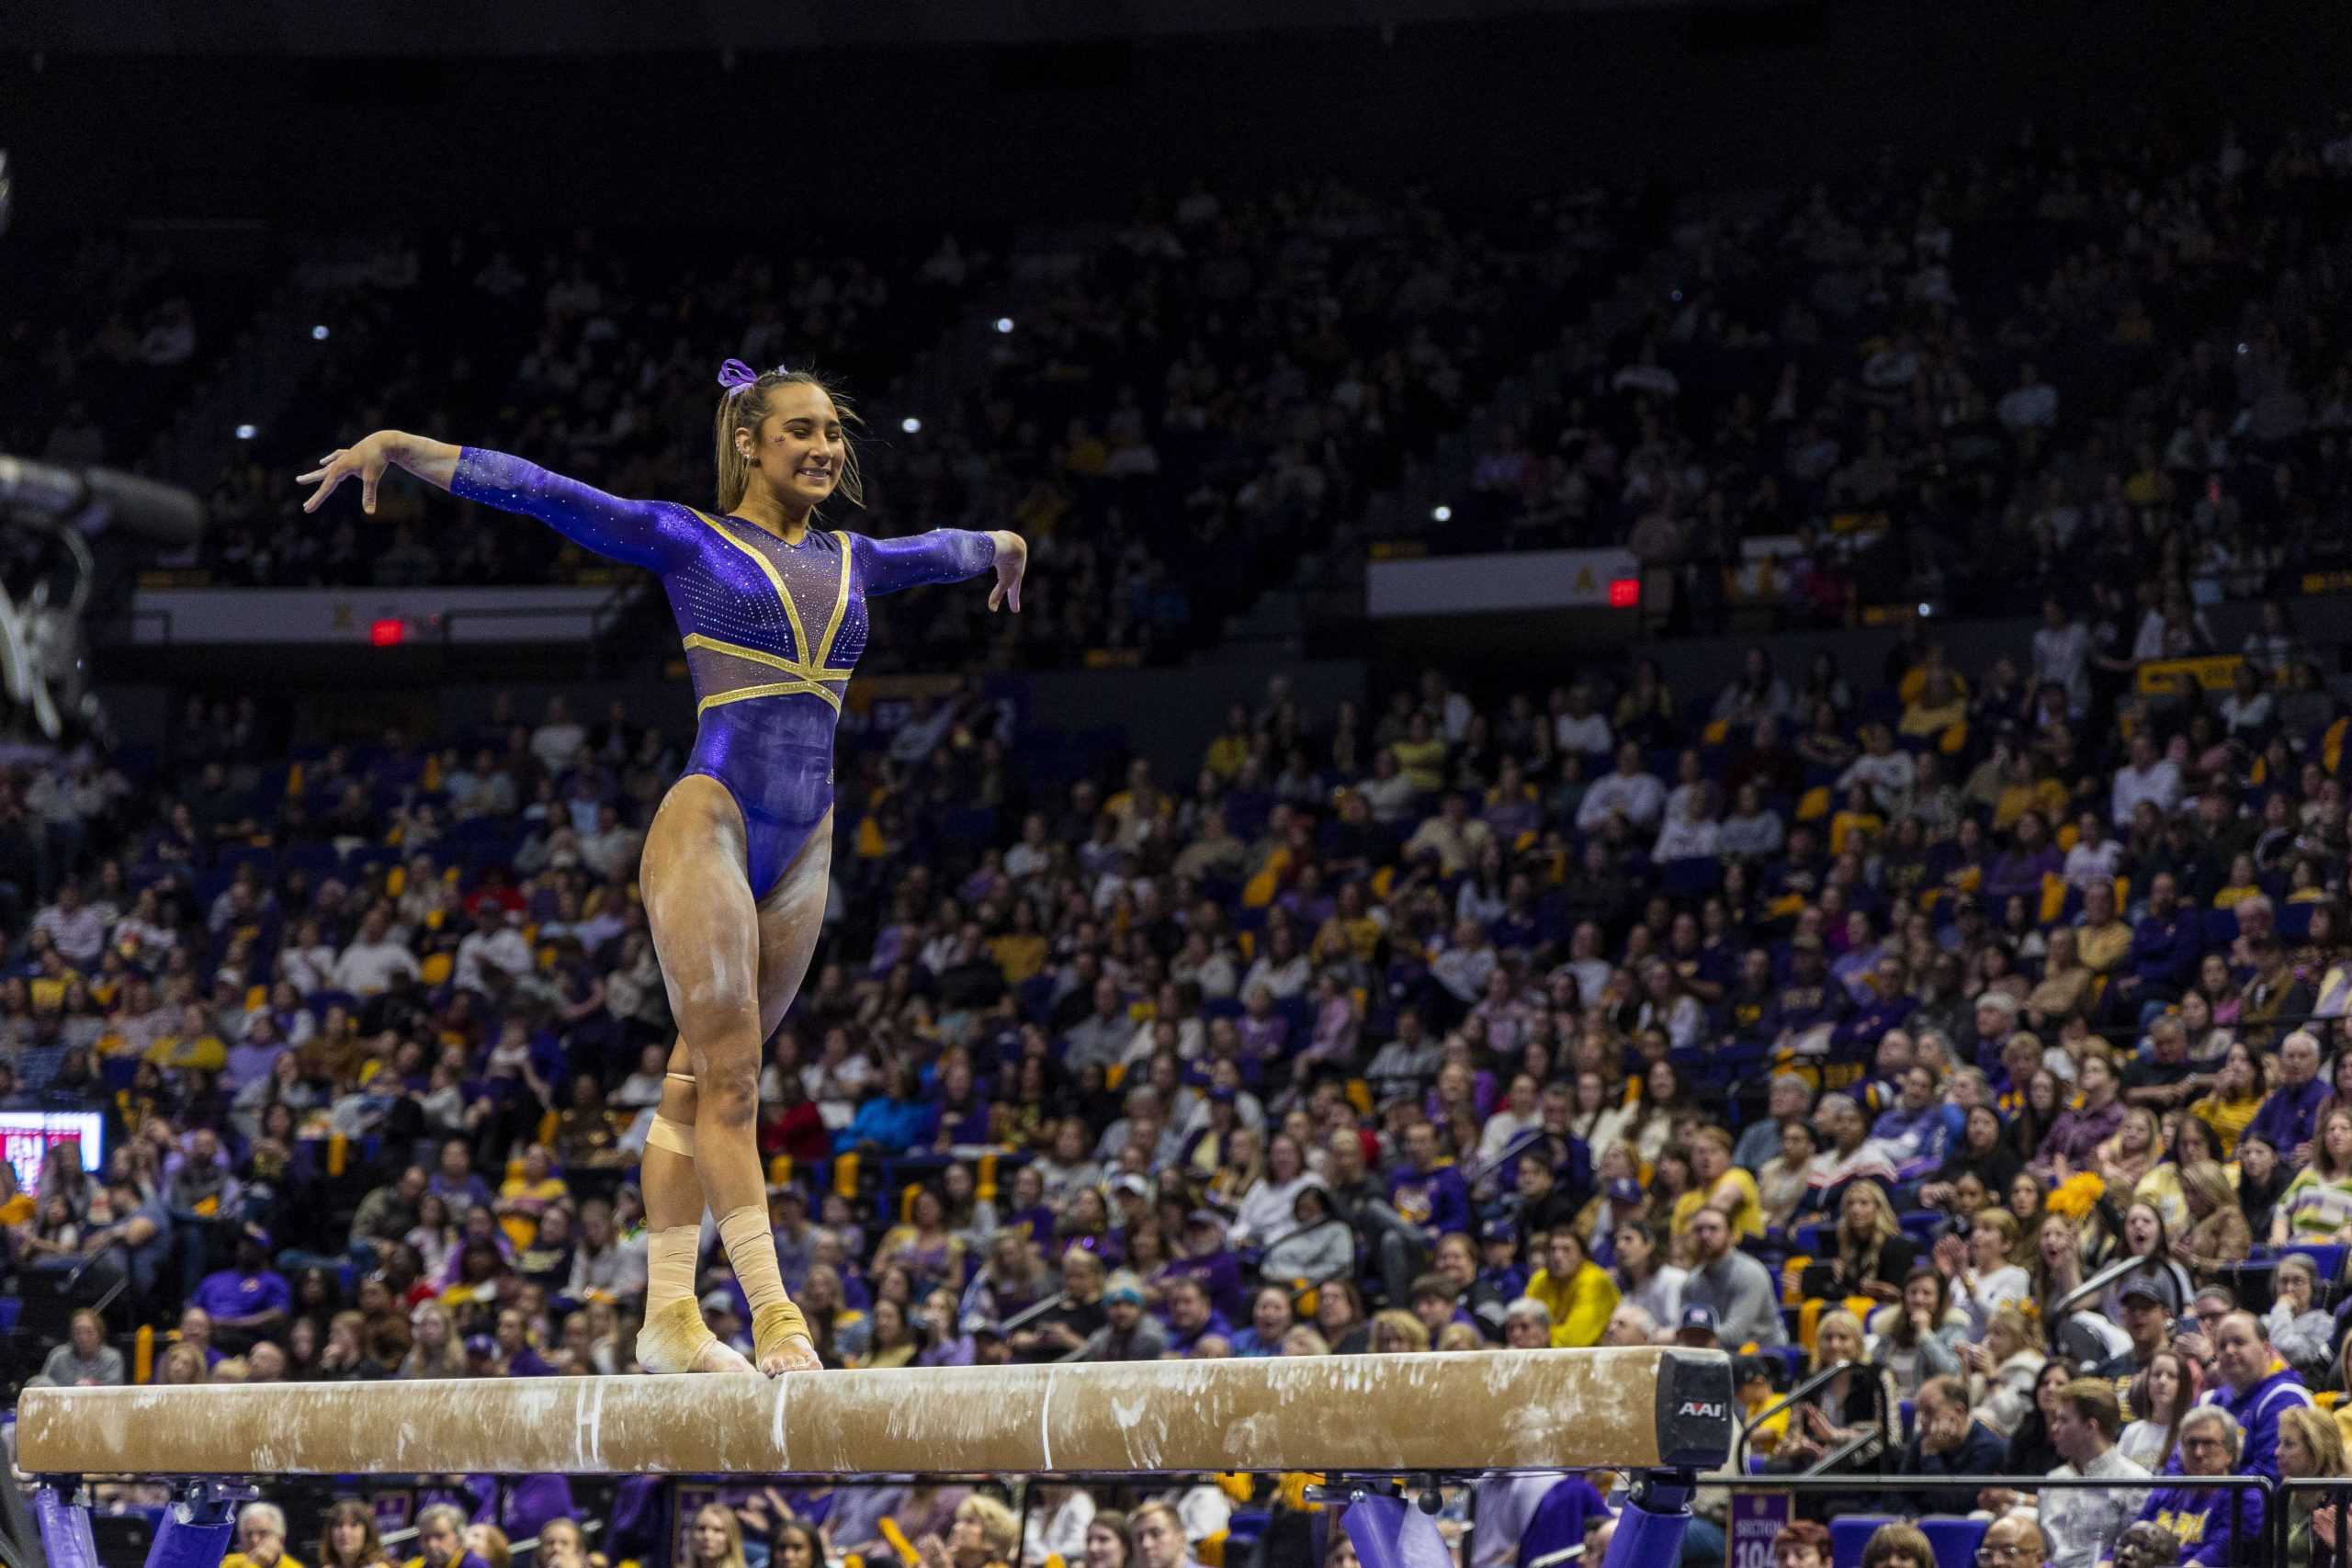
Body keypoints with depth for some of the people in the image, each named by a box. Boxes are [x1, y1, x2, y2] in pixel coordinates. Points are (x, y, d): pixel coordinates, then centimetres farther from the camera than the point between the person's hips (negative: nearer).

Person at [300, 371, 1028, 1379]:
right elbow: (541, 493, -4)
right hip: (709, 823, -6)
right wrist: (399, 449, -11)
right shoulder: (689, 541, 2)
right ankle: (774, 1318, -13)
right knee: (727, 1077, -8)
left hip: (804, 844, 6)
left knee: (701, 1079, 8)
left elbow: (942, 550, 39)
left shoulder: (850, 563, 17)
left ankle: (670, 1317, 8)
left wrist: (999, 547, 58)